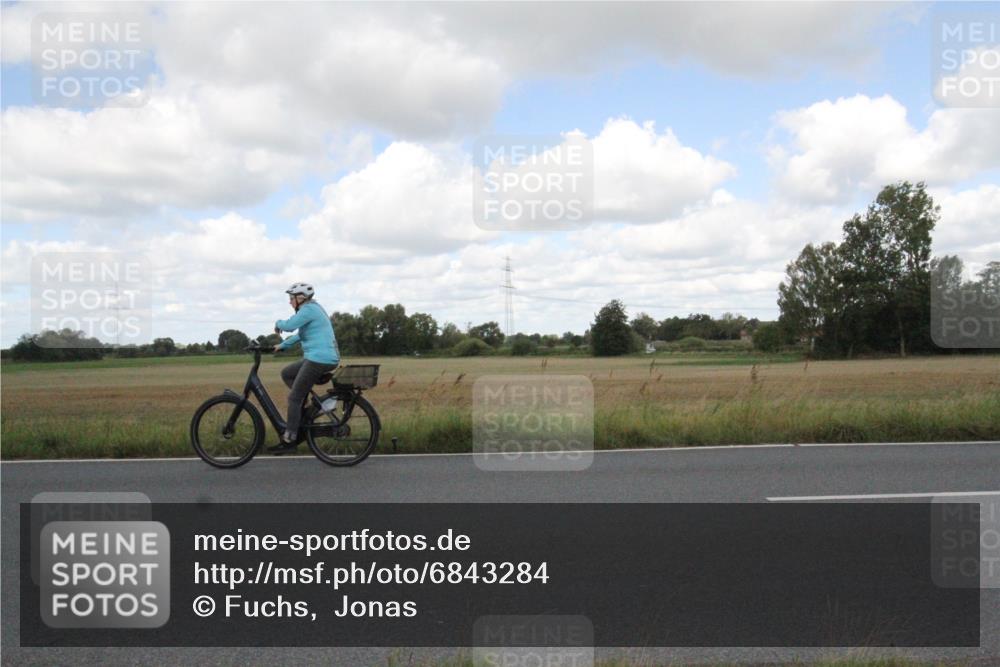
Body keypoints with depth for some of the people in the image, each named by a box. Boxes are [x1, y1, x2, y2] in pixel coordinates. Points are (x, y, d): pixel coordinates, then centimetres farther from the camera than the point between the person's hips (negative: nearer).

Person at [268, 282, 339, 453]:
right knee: (286, 373, 21)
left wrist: (278, 323, -3)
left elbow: (289, 325, -24)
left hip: (319, 360, -10)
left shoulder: (308, 309, -12)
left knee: (293, 398, -3)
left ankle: (289, 440, 3)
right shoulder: (313, 308, 18)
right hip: (324, 358, 10)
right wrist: (282, 346, 25)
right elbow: (301, 335, 27)